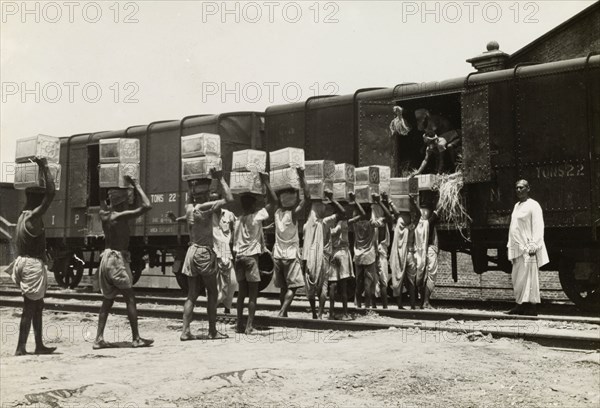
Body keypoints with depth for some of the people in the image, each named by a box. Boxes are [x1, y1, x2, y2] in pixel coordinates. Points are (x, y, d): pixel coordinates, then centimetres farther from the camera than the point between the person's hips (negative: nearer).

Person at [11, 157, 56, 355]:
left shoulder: (23, 215, 11)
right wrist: (45, 168, -15)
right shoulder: (34, 217, -16)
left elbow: (43, 193, 24)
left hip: (24, 261, 10)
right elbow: (50, 193, -22)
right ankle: (21, 347, 2)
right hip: (33, 264, -10)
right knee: (30, 307, -3)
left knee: (37, 306, 15)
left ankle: (39, 345, 21)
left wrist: (41, 169, 26)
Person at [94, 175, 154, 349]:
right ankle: (136, 338, 3)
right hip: (117, 258, -8)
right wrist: (137, 186, -10)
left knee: (108, 300, 13)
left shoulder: (103, 214, 6)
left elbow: (106, 205, 32)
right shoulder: (121, 216, -16)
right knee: (130, 298, 0)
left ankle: (99, 339, 10)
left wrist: (112, 195, 21)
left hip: (106, 258, 8)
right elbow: (146, 206, -21)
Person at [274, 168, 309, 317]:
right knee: (292, 286, -3)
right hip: (291, 254, -5)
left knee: (283, 287, 12)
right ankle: (281, 313, -18)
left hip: (278, 254, 5)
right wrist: (301, 177, -17)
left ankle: (284, 314, 12)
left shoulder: (277, 211, 1)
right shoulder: (293, 213, -13)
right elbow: (306, 196, -17)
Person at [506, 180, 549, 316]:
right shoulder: (517, 206, 18)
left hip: (528, 248, -8)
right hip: (517, 248, 8)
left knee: (528, 277, -7)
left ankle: (531, 307, -3)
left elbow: (538, 228, -12)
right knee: (517, 278, 8)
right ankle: (520, 305, 13)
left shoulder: (533, 205, -6)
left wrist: (533, 246, -20)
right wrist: (510, 245, 16)